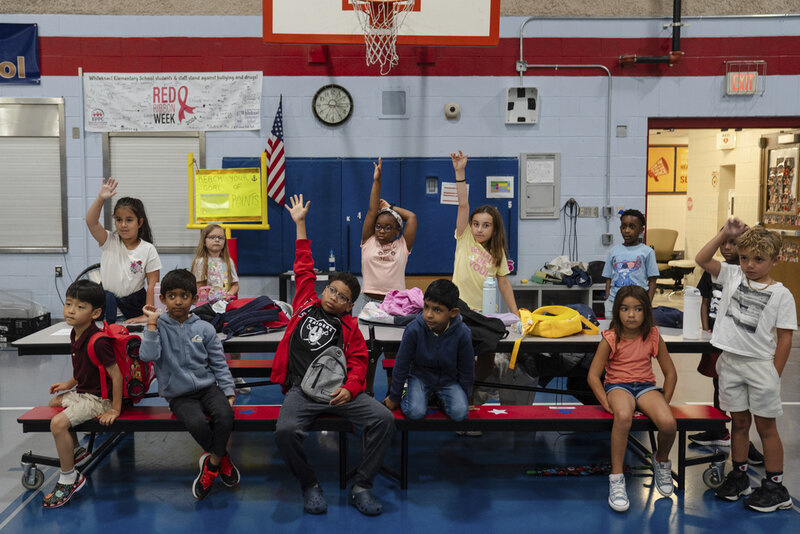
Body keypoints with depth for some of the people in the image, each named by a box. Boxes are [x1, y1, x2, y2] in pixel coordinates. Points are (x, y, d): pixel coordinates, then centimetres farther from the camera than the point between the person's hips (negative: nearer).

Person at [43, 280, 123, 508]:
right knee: (54, 402, 30)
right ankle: (77, 451, 40)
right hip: (82, 392, 11)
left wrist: (115, 410, -24)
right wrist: (69, 384, 18)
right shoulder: (75, 334, 2)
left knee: (58, 423, -24)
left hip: (98, 398, -11)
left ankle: (69, 478, -7)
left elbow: (116, 374, -26)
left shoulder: (98, 342, -28)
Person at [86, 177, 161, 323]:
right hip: (108, 300, 2)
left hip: (134, 303, -2)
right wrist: (101, 199, -32)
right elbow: (91, 222, -18)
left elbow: (152, 285, -7)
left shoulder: (148, 249, -6)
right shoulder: (109, 241, -1)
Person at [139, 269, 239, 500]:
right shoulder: (159, 327, 1)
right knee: (197, 423, -30)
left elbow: (219, 364, 9)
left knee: (225, 415, -28)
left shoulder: (204, 328, 5)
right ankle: (222, 455, 0)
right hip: (179, 395, -2)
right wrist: (152, 323, -18)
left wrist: (229, 393, 1)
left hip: (208, 386, 2)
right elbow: (148, 355, -17)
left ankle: (212, 463, -5)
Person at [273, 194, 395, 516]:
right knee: (286, 431, -31)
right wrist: (300, 223, 29)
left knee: (384, 419, -21)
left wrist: (349, 389, -13)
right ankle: (309, 485, -3)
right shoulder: (306, 304, 19)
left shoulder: (348, 326, 16)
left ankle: (361, 487, -7)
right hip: (301, 389, -1)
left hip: (338, 390, 1)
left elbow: (358, 362, 8)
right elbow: (304, 269, 25)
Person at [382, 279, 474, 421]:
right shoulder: (414, 330, -23)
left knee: (459, 413, -20)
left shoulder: (462, 334, -22)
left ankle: (439, 398, 10)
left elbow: (467, 370, -5)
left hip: (449, 380, 1)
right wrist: (394, 397, -2)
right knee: (415, 412, -23)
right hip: (420, 376, -1)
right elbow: (401, 365, -10)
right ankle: (408, 395, 10)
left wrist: (465, 398, 5)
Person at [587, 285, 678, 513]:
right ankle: (616, 478, -27)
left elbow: (670, 373, 9)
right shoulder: (610, 339, -5)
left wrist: (664, 402, -1)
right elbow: (593, 375, -7)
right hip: (618, 385, -2)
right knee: (623, 416, -39)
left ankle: (661, 461, 9)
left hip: (646, 386, 3)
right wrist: (607, 404, -17)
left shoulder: (653, 337, 2)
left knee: (668, 423, -28)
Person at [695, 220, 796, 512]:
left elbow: (784, 338, -7)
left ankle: (776, 488, 16)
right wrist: (725, 234, -9)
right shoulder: (732, 276, 3)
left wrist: (774, 375, -8)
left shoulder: (781, 294, -8)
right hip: (730, 362, 3)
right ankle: (739, 477, 28)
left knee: (766, 425, 5)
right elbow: (701, 259, -3)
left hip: (760, 365, -3)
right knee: (739, 421, 15)